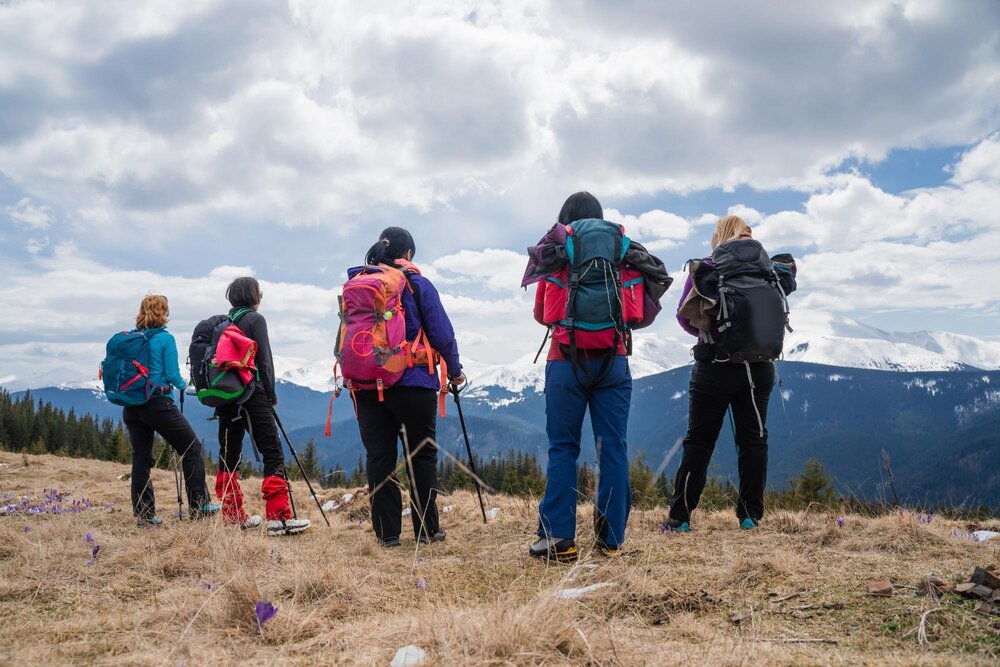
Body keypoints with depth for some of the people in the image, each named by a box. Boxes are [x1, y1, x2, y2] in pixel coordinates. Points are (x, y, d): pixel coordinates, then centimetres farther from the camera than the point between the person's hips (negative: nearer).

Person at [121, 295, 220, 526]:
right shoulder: (165, 338, -6)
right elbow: (172, 374, -10)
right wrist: (183, 385, 9)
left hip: (131, 407, 6)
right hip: (159, 404, -6)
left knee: (141, 458, 9)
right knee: (192, 449, 7)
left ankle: (143, 514, 9)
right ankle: (199, 506, 6)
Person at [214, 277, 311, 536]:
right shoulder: (254, 319, -3)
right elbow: (264, 360, -8)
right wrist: (271, 394, 0)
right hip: (251, 394, -7)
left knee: (228, 454, 11)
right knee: (273, 453, -8)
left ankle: (232, 515, 16)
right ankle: (278, 517, -15)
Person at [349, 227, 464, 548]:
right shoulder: (418, 285, -4)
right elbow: (442, 334, -4)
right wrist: (455, 371, 9)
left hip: (365, 385, 4)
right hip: (412, 383, -3)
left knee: (378, 457, 5)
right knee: (422, 455, 6)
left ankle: (387, 533, 7)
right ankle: (427, 529, 10)